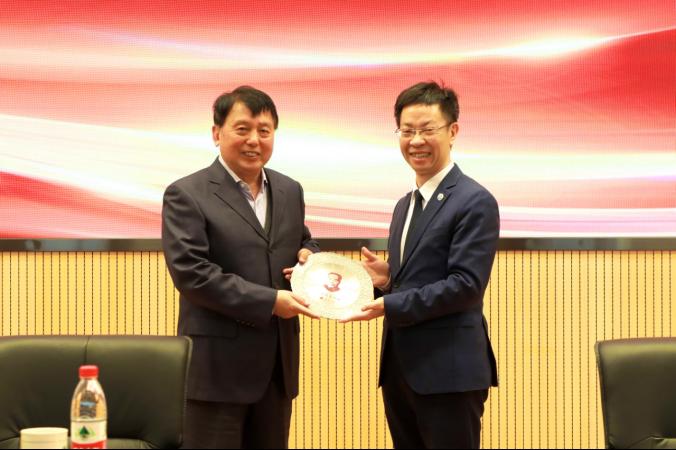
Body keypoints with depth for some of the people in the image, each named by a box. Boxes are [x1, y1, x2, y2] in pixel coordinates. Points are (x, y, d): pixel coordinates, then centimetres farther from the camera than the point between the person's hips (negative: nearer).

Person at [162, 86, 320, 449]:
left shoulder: (290, 191, 12)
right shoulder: (186, 195, -7)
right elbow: (190, 272, -17)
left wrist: (308, 255, -1)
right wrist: (269, 301, -19)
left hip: (278, 363, 6)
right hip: (218, 365, -6)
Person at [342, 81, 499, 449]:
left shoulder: (475, 202, -10)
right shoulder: (405, 205, 17)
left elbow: (465, 285, -17)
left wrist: (390, 305, -19)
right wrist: (386, 280, 0)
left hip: (448, 371, -8)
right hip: (400, 368, 8)